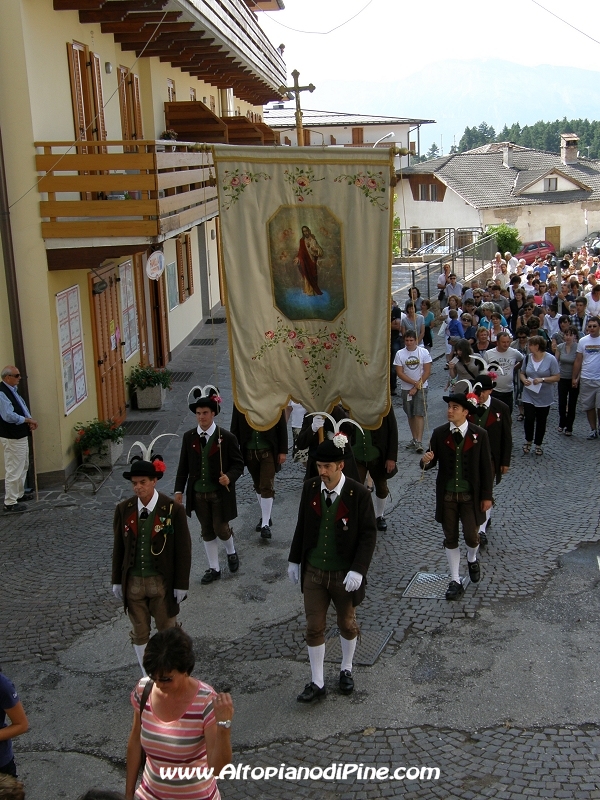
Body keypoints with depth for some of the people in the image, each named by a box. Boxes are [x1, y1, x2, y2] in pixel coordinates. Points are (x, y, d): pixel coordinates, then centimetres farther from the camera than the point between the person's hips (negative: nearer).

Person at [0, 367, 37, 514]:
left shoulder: (13, 390, 9)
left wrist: (30, 420, -2)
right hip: (12, 438, -11)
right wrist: (28, 420, -17)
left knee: (23, 466, 23)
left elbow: (23, 407, 17)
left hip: (21, 435, 11)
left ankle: (19, 494, 37)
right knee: (14, 470, -5)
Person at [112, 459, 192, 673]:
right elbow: (118, 547, 5)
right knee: (139, 633, 14)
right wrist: (117, 581, 5)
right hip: (133, 582, 3)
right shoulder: (124, 509, -4)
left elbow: (183, 549, -8)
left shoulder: (173, 509, -13)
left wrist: (181, 584, -8)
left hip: (162, 582, -3)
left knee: (167, 631, 11)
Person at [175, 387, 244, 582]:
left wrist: (230, 477, -25)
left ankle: (231, 552, 37)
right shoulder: (188, 437, -1)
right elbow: (183, 465, 4)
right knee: (206, 531, 12)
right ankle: (214, 568, 25)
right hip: (198, 493, 3)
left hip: (220, 493, -3)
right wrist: (179, 490, -1)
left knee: (221, 529, 4)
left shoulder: (227, 438, -10)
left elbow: (238, 463, -5)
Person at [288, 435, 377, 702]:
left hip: (344, 574, -2)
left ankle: (346, 669, 41)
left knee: (347, 624, 17)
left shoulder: (359, 493, -17)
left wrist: (358, 570, -21)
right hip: (313, 572, 2)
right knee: (314, 628, 7)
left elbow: (369, 534, -12)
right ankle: (317, 683, 20)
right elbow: (302, 526, 6)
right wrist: (294, 560, 8)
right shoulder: (310, 487, -6)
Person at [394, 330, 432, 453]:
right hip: (406, 388, 3)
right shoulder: (400, 354, -1)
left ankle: (419, 441, -14)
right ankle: (414, 439, 23)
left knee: (419, 414, -11)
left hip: (421, 388, -3)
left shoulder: (424, 352, -5)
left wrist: (416, 387, -10)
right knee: (410, 415, 11)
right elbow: (399, 373, -5)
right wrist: (414, 382, -14)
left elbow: (427, 371, -6)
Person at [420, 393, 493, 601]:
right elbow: (432, 462, 1)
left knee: (471, 536, 0)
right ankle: (455, 581, 20)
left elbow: (486, 467, -3)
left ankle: (472, 560, 35)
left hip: (471, 494, -2)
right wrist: (426, 461, -24)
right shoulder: (439, 434, -3)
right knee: (450, 538, 8)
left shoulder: (479, 435, -8)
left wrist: (487, 496, -3)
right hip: (446, 494, 2)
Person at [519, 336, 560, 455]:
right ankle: (528, 441, 16)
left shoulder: (550, 359, -10)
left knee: (541, 421, 8)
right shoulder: (528, 357, 1)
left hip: (544, 397, -2)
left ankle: (538, 444, 22)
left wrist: (542, 380, -21)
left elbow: (557, 377, -9)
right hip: (529, 395, 2)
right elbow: (522, 373, 12)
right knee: (529, 419, -6)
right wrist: (524, 380, -10)